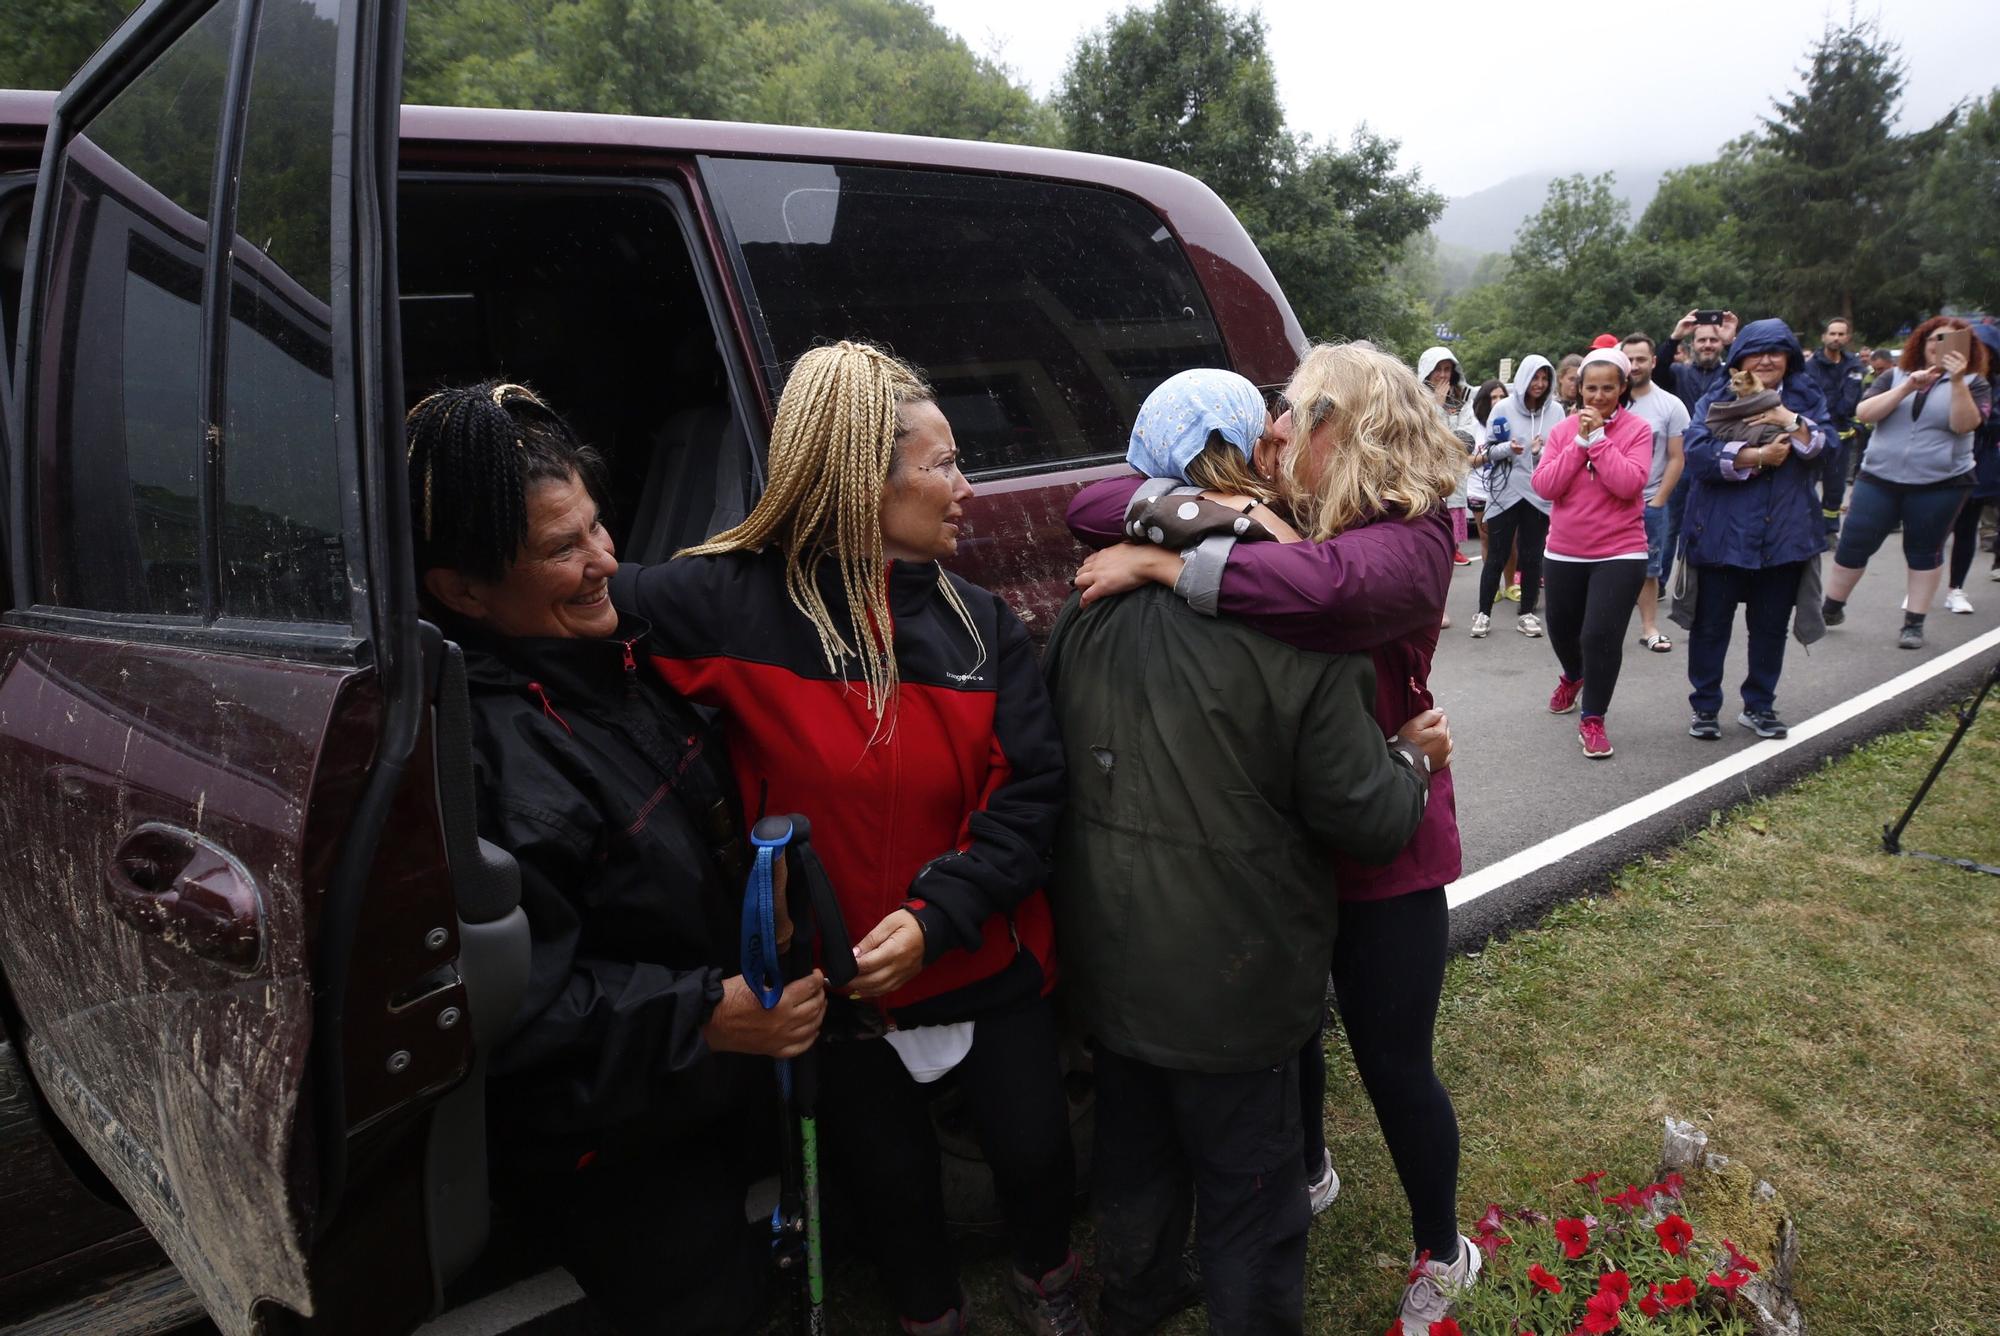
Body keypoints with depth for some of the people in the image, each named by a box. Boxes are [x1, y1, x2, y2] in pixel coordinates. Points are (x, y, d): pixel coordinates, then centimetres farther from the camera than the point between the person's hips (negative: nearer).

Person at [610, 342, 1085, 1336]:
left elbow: (1028, 791, -10)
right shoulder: (732, 604, -15)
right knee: (889, 1182, 20)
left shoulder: (979, 622, -5)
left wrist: (937, 915, -19)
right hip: (838, 989, -2)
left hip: (989, 973, 3)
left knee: (1035, 1151, 19)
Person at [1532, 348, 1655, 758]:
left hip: (1619, 553, -4)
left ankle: (1593, 720, 3)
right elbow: (1545, 486, -10)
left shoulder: (1637, 430, -7)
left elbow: (1629, 484, -21)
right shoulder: (1563, 429, 1)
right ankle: (1573, 677, 52)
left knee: (1601, 635, -13)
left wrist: (1598, 438, -20)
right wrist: (1579, 442, -15)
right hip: (1564, 552, 4)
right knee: (1561, 627, 20)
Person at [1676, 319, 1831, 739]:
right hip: (1722, 534, -2)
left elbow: (1825, 446, -6)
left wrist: (1789, 421, -20)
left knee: (1770, 625, 11)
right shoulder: (1716, 401, 1)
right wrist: (1756, 456, -20)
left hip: (1784, 533, 3)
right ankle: (1704, 706, 17)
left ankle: (1759, 706, 25)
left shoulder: (1805, 399, 9)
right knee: (1711, 624, 4)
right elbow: (1697, 451, -16)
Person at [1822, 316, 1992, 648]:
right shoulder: (1896, 376, 6)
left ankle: (1914, 623, 11)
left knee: (1925, 552, 5)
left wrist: (1957, 380, -23)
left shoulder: (1973, 383, 1)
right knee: (1853, 544, 2)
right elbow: (1864, 413, -8)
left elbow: (1963, 424, -15)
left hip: (1940, 484, -1)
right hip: (1880, 478, 1)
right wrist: (1907, 387, -17)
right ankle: (1831, 609, 16)